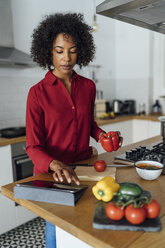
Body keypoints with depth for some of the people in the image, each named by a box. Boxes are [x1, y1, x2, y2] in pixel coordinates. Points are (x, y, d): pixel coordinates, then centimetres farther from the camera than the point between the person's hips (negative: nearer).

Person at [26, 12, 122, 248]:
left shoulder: (88, 87, 0)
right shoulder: (38, 93, -13)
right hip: (51, 174, -3)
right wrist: (54, 164, -32)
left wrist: (102, 135, -5)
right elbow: (33, 147, -14)